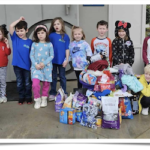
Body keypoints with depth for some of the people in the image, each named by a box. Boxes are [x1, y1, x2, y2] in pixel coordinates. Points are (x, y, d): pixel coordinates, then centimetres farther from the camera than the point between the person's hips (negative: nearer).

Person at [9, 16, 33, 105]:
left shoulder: (30, 42, -5)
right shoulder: (15, 38, -1)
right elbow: (11, 26, -12)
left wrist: (32, 65, -4)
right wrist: (19, 20, -5)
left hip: (26, 65, -1)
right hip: (17, 65, 2)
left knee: (27, 83, 12)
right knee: (19, 83, 14)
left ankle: (28, 97, 27)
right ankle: (21, 97, 27)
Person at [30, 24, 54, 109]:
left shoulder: (49, 44, 1)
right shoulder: (34, 44, 3)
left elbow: (52, 55, -2)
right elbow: (31, 55, 2)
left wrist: (44, 63, -13)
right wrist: (36, 64, -12)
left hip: (47, 66, 0)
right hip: (36, 66, 0)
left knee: (46, 83, 9)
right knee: (35, 83, -12)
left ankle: (44, 98, 29)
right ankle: (37, 99, 7)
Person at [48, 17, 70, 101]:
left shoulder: (65, 36, -2)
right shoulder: (51, 36, 0)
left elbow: (67, 49, -2)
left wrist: (66, 59, -6)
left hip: (62, 60, -1)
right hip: (53, 60, 1)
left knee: (62, 77, 11)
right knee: (53, 77, 10)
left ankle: (64, 93, 21)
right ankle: (52, 93, 20)